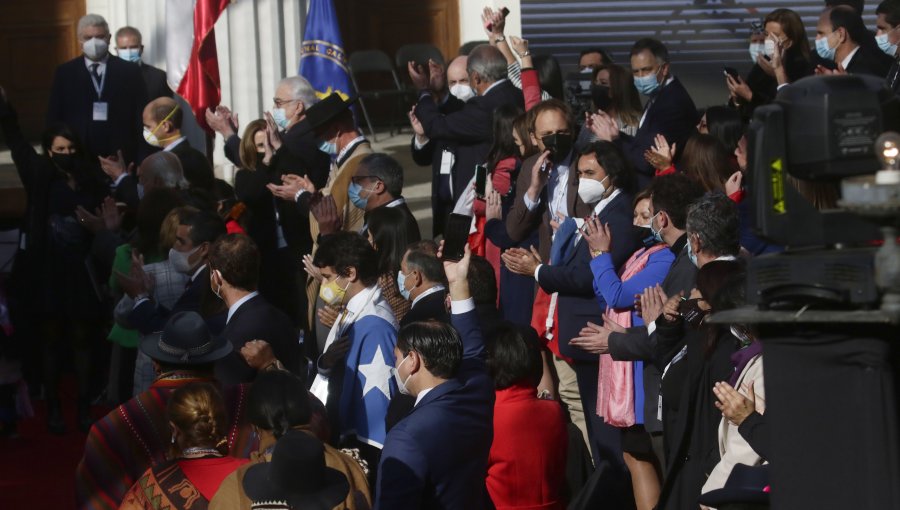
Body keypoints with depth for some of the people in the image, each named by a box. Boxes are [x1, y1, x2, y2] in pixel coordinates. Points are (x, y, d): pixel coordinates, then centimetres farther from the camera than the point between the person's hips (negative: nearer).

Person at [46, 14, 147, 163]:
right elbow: (53, 118, 7)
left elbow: (142, 117, 4)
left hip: (120, 157, 0)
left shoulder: (129, 71, 6)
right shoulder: (65, 73, 8)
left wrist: (142, 160, -4)